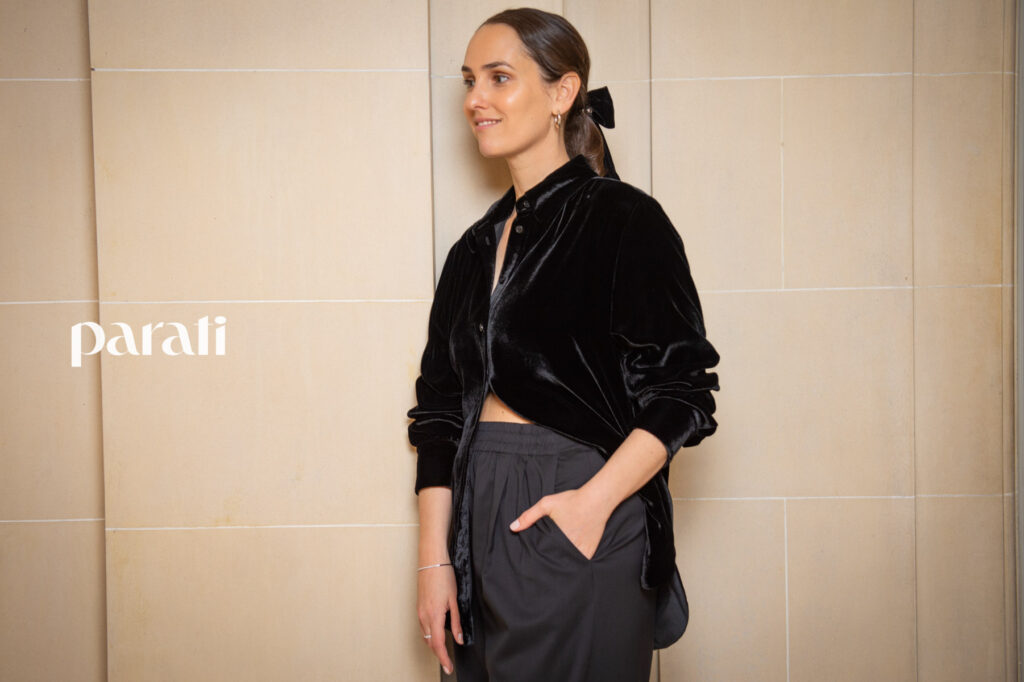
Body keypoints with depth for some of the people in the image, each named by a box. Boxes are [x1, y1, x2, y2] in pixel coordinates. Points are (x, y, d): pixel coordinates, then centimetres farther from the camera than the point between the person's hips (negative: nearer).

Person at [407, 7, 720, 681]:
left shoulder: (625, 220, -5)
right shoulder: (477, 248, 12)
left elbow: (682, 392, -10)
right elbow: (443, 410, 10)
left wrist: (596, 499, -21)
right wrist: (434, 557, 4)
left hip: (584, 530, -6)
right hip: (483, 526, 6)